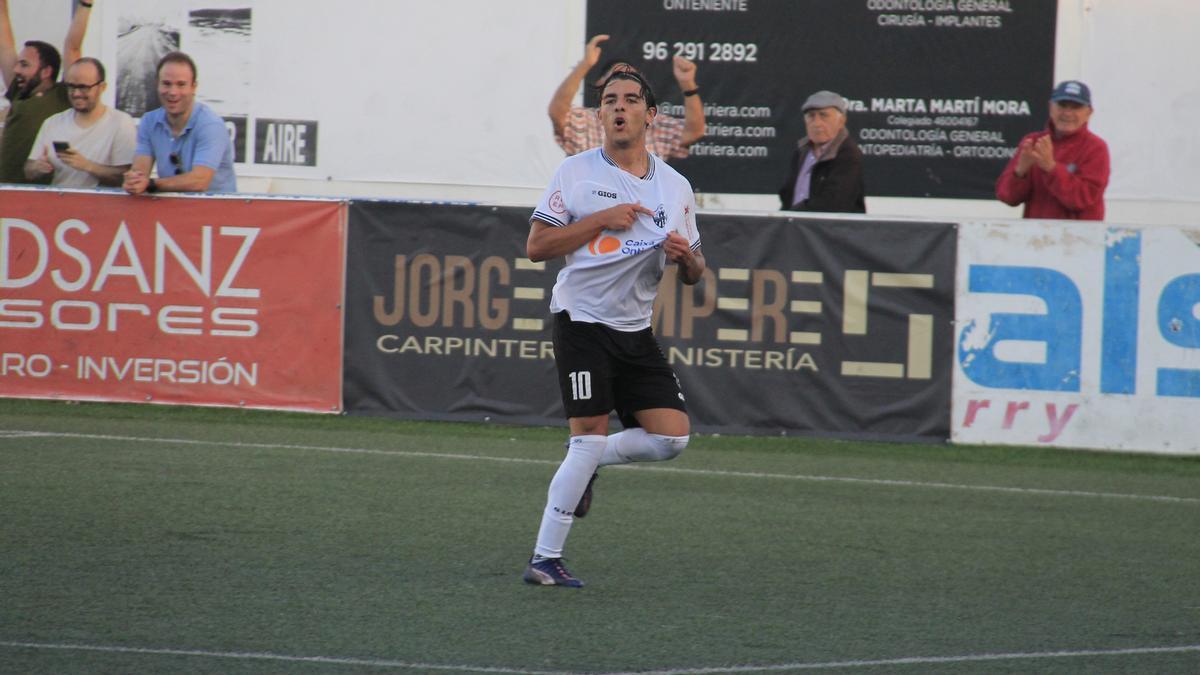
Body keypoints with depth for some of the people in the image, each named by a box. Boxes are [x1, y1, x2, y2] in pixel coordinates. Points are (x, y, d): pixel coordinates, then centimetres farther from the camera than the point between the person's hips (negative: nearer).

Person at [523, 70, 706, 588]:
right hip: (582, 320, -5)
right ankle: (544, 559, -5)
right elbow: (536, 246, -6)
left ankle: (586, 465, 19)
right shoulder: (577, 172, -1)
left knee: (672, 436, -6)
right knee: (590, 436, -13)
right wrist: (601, 220, -15)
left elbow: (693, 274, 17)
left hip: (635, 330, 5)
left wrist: (687, 257, -7)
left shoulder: (676, 187, 11)